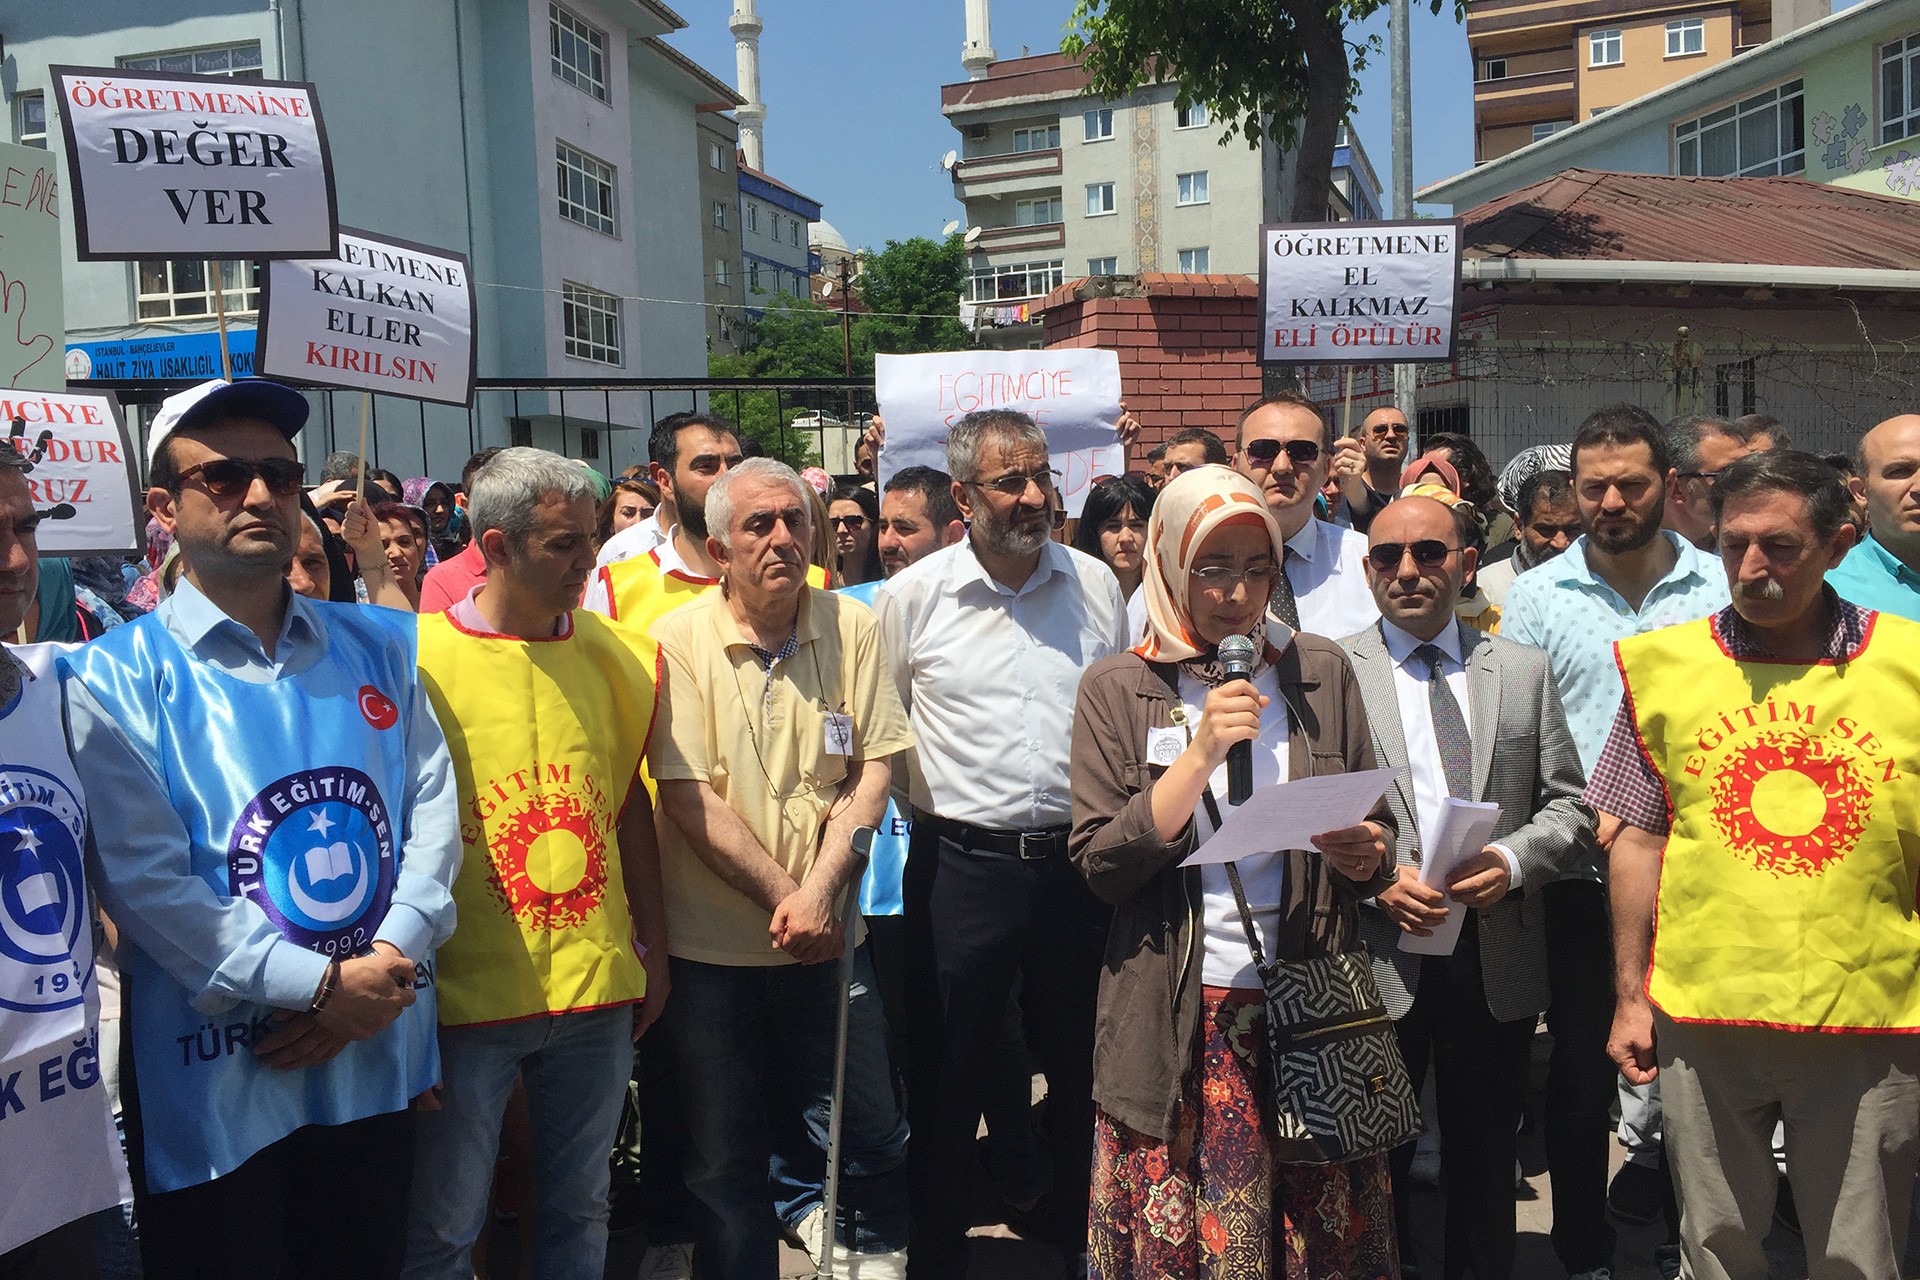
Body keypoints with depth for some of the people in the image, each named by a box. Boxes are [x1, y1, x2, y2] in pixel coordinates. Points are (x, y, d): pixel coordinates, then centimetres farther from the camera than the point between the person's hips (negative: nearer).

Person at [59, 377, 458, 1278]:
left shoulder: (382, 647, 7)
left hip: (379, 1062, 4)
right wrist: (320, 986, -17)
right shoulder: (113, 679, -6)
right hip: (213, 1080, -3)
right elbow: (143, 876, -13)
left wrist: (389, 962, -12)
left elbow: (434, 808, 2)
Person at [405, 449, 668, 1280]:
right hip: (468, 994, -3)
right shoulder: (417, 659, -9)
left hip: (598, 992, 4)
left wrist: (655, 947, 12)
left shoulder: (611, 653, 3)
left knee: (581, 1211, 18)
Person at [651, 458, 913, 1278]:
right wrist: (784, 897, -13)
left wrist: (820, 891, -14)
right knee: (725, 1165, 10)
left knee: (874, 1136, 10)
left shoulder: (851, 628, 0)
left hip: (827, 937, 2)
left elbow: (874, 767, -3)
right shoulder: (677, 642, -7)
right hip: (712, 946, -2)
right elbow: (688, 796, -11)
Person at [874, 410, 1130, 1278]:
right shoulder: (913, 596, -3)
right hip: (962, 864, -2)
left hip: (1080, 861, 3)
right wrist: (931, 804, 2)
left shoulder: (1096, 584, 4)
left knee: (1081, 1066, 15)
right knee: (948, 1074, 8)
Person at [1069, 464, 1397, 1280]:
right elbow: (1101, 866, -7)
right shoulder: (1117, 689, -1)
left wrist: (1367, 855, -9)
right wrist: (1202, 752, -15)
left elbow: (1378, 830, 14)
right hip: (1179, 1025, -2)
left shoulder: (1321, 672, 6)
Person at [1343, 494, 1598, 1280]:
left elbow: (1569, 806, 6)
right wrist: (1376, 880, -17)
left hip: (1498, 962, 3)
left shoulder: (1525, 671, 7)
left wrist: (1511, 860, -11)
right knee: (1376, 1166, 12)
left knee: (1485, 1171, 16)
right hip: (1376, 958, -2)